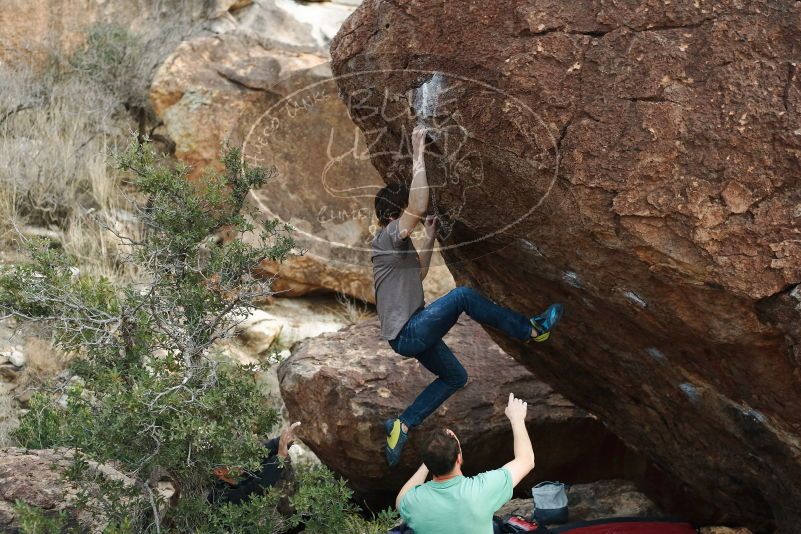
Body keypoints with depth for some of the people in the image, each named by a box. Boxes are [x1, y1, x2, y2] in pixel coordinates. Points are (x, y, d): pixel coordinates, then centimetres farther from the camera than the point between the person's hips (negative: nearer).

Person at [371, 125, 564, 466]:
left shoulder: (397, 245, 15)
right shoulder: (387, 238, -16)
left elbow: (418, 274, 30)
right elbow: (419, 206, -32)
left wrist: (430, 238, 21)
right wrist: (418, 157, -28)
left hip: (414, 332, 11)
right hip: (407, 333, -11)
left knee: (455, 377, 20)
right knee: (462, 295, -23)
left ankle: (401, 426, 15)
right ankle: (531, 329, -12)